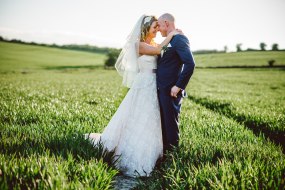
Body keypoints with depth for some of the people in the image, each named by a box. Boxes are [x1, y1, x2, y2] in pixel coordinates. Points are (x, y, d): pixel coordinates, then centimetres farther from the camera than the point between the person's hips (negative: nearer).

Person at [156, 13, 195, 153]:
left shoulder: (179, 39, -13)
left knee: (171, 124, 1)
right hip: (162, 89, 9)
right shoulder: (168, 41, 17)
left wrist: (178, 86, -21)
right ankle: (164, 148, 30)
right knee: (163, 122, 17)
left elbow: (190, 64, -23)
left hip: (171, 91, -9)